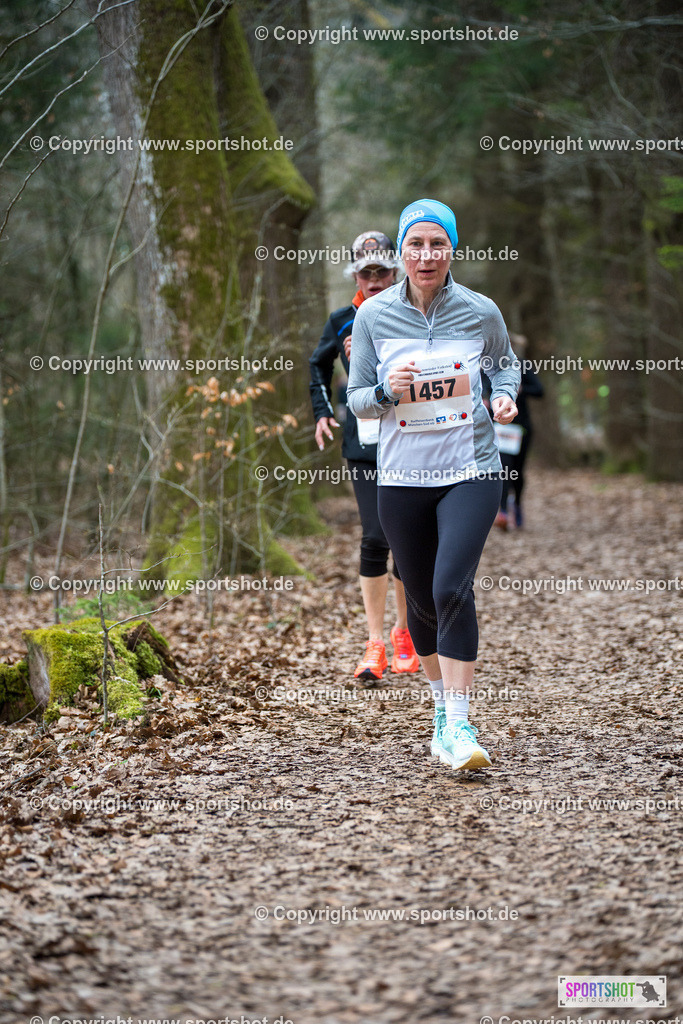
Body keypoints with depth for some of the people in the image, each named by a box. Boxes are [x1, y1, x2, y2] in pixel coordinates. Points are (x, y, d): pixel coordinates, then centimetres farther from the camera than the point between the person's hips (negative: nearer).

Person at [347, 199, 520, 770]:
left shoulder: (480, 312, -2)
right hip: (403, 477, 2)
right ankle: (442, 701, 33)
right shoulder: (373, 316, -1)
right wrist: (387, 391, -18)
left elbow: (506, 362, 18)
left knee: (452, 589, -18)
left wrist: (506, 396, -3)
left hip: (471, 471, -2)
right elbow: (356, 399, 3)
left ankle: (459, 724, -14)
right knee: (422, 599, 9)